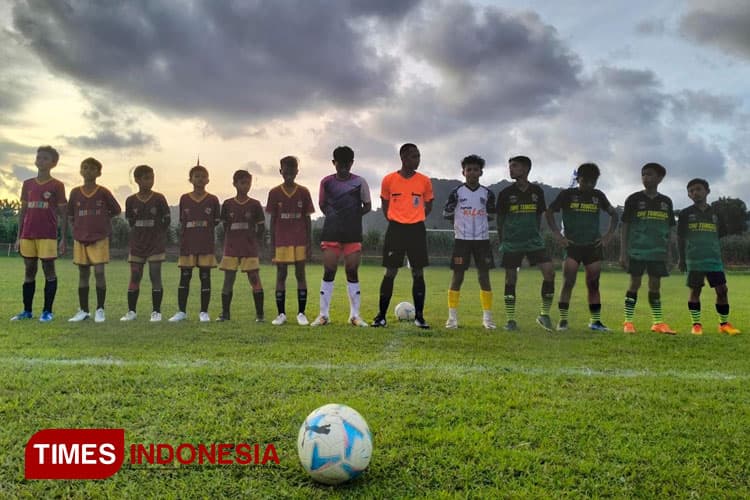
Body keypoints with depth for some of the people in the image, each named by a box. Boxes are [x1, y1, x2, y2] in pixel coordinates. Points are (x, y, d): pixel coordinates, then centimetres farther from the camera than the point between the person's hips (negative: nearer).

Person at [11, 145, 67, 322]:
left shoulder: (57, 185, 0)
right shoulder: (27, 184, 12)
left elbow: (63, 214, -1)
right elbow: (23, 211, 15)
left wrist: (64, 238, -7)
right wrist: (18, 237, 10)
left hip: (48, 235, -4)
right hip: (28, 235, 5)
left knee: (49, 271, -2)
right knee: (29, 271, 8)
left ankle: (47, 311, 4)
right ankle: (27, 311, 15)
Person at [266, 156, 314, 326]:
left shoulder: (303, 192, 2)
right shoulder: (274, 193, 3)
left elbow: (307, 219, 4)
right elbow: (273, 220, 5)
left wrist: (309, 243, 0)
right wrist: (272, 245, 1)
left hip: (300, 241, 0)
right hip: (281, 241, 0)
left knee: (300, 274, 2)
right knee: (281, 275, 2)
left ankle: (301, 313, 8)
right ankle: (281, 314, 10)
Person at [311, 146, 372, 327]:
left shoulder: (359, 182, 2)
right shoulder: (326, 182, 5)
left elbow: (367, 206, 9)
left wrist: (353, 216, 1)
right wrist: (334, 217, 5)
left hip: (353, 234, 0)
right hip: (331, 232, 1)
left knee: (352, 272, 2)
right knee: (328, 272, -1)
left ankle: (355, 315, 10)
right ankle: (323, 314, 6)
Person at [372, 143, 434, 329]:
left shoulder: (425, 181, 2)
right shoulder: (389, 180, -1)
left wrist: (415, 219, 6)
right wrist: (394, 220, 5)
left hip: (417, 230, 1)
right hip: (395, 229, -1)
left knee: (418, 273, 2)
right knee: (390, 273, 0)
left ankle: (419, 316, 11)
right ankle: (381, 316, 8)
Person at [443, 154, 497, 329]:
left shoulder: (487, 194, 5)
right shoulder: (456, 192, -1)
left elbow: (491, 216, 15)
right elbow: (447, 213, 5)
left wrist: (478, 223, 5)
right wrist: (461, 222, 7)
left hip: (482, 239, 2)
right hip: (462, 239, -2)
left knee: (484, 277, 3)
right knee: (457, 277, 0)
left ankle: (487, 317, 12)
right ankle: (452, 317, 7)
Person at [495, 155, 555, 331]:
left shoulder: (537, 191, 3)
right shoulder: (505, 193, -3)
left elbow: (539, 216, 13)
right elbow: (500, 218, 4)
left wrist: (534, 234, 12)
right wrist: (503, 241, 5)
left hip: (533, 241, 2)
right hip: (511, 243, -2)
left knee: (549, 271, -11)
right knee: (510, 279, 1)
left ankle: (544, 314, 3)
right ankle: (511, 320, 12)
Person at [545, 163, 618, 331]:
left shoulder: (598, 196, 9)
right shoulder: (567, 194, 0)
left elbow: (614, 214, 19)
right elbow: (548, 213, 1)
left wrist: (608, 235, 7)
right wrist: (557, 234, -7)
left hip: (593, 246, 3)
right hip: (572, 245, -3)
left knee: (593, 284, 6)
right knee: (568, 283, -9)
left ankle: (595, 321, 13)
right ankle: (563, 320, -3)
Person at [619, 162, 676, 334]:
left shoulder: (666, 202, 10)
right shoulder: (634, 199, 0)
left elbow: (669, 230, 14)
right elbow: (624, 226, -1)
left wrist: (668, 253, 9)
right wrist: (623, 252, -7)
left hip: (658, 252, 3)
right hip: (637, 250, -3)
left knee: (655, 286, 7)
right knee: (635, 283, -2)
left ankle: (658, 322, 13)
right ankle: (628, 322, 3)